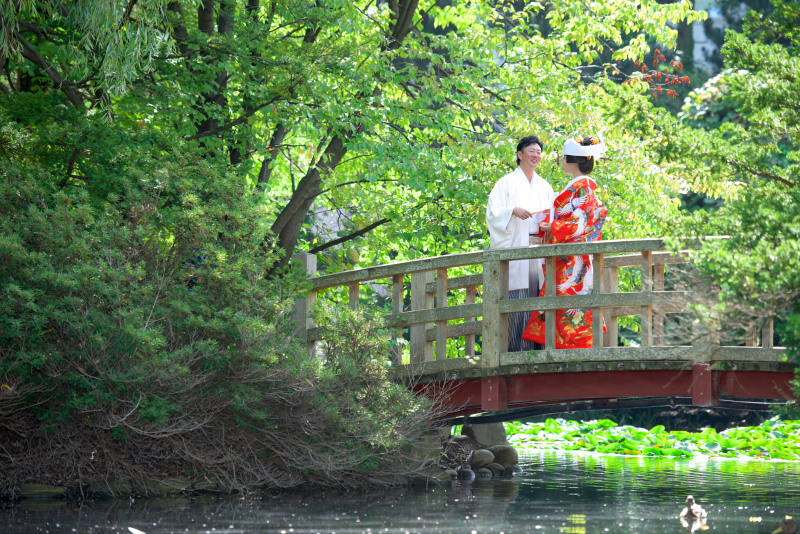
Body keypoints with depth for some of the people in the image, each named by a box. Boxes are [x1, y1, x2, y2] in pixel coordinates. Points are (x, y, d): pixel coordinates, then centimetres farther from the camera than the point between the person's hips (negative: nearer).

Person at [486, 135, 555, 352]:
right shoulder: (507, 183, 8)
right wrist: (513, 211, -18)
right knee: (517, 298, -13)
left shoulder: (545, 186, 21)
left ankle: (536, 345, -5)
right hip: (515, 250, -4)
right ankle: (515, 348, -14)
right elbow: (493, 212, -1)